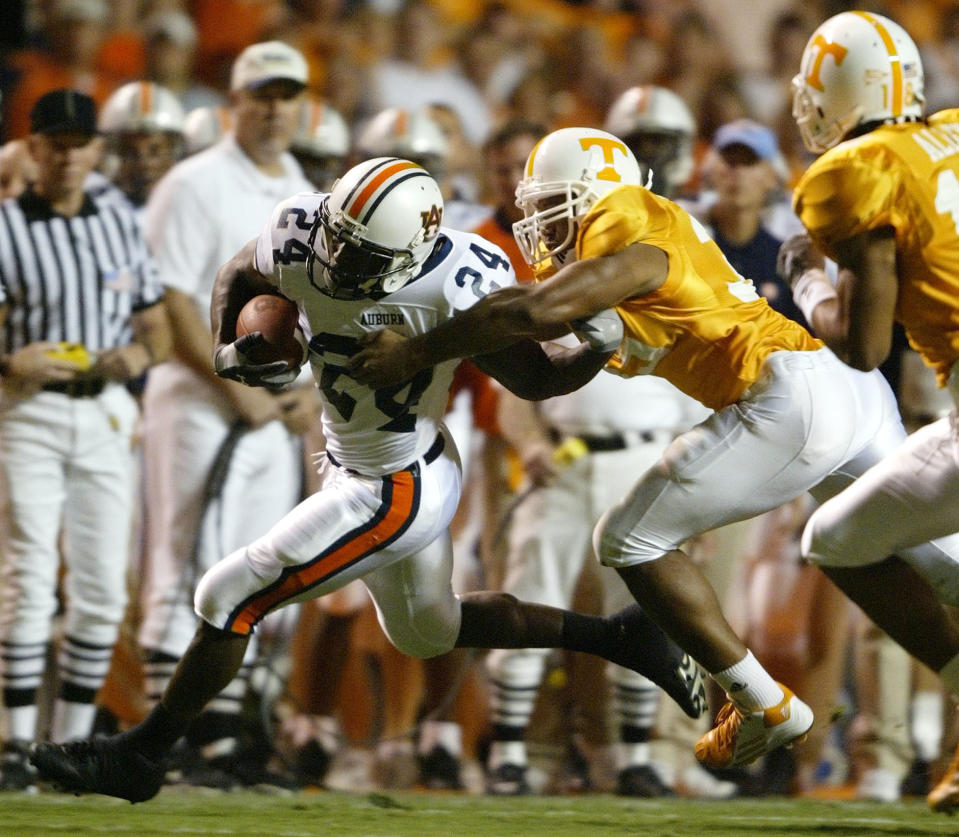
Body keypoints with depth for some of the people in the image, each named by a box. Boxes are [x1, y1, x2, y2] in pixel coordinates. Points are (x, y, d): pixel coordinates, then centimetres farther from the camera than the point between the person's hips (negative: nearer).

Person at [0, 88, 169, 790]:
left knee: (102, 587, 3)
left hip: (106, 415, 5)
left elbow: (158, 329, 16)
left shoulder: (121, 225, 11)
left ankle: (74, 739, 13)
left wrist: (137, 354, -5)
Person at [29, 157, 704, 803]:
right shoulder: (300, 243, -17)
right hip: (351, 465, 8)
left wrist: (601, 347, -34)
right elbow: (237, 277, 6)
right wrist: (230, 351, -12)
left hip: (396, 492, -8)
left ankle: (141, 755, 16)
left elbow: (536, 380, -17)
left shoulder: (453, 288, -32)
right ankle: (617, 637, 40)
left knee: (229, 600, -3)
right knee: (426, 630, 29)